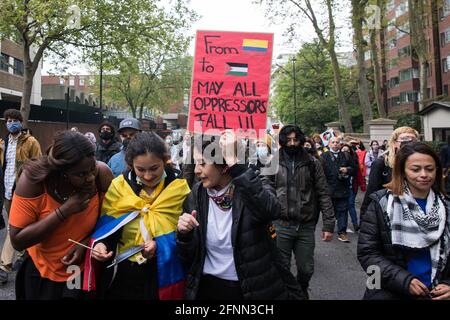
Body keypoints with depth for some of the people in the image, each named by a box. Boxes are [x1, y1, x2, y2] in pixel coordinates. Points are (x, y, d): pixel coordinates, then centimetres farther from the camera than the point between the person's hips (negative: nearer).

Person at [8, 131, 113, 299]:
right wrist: (64, 211, -31)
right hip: (42, 272, 0)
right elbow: (17, 241, -23)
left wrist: (86, 243, -21)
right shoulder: (33, 179, -25)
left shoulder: (102, 173, -22)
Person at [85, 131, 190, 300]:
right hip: (121, 275, 2)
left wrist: (162, 245, -25)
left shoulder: (179, 187, -9)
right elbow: (106, 227, 0)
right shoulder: (118, 186, -4)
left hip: (163, 275, -1)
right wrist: (100, 244, -19)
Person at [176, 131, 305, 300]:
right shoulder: (197, 194, -4)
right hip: (207, 289, 3)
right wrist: (184, 234, -20)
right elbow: (188, 257, 0)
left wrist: (234, 162, -36)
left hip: (254, 290, -2)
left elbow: (270, 211, -39)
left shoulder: (254, 188, -13)